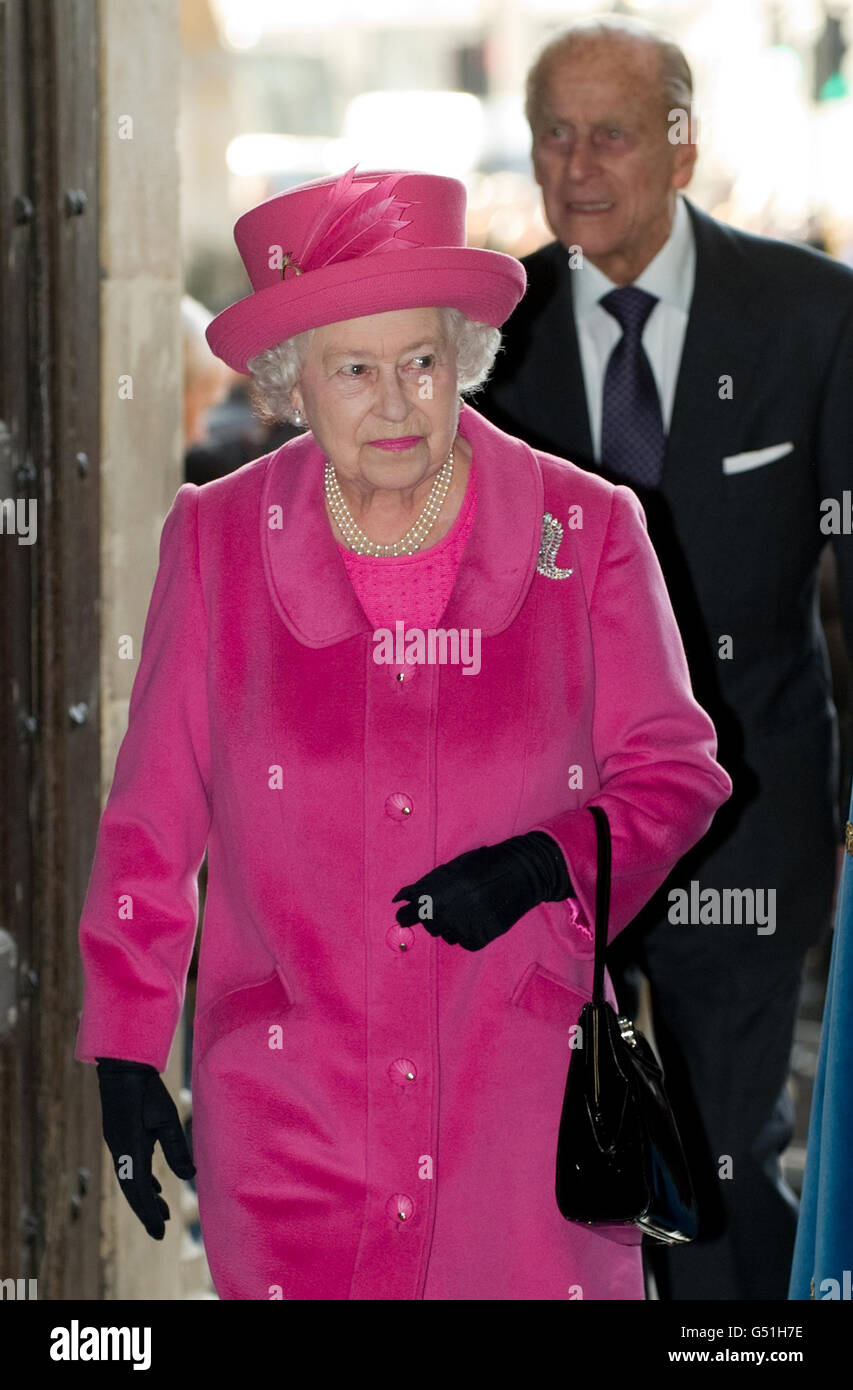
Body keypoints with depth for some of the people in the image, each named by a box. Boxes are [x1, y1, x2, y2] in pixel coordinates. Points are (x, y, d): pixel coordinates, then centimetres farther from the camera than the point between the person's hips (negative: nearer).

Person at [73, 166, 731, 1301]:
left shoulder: (587, 532, 0)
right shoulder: (218, 541, 2)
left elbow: (675, 772, 7)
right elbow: (152, 816, 7)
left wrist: (547, 862, -12)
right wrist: (123, 1053, 7)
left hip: (526, 1102, 0)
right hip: (289, 1111, 0)